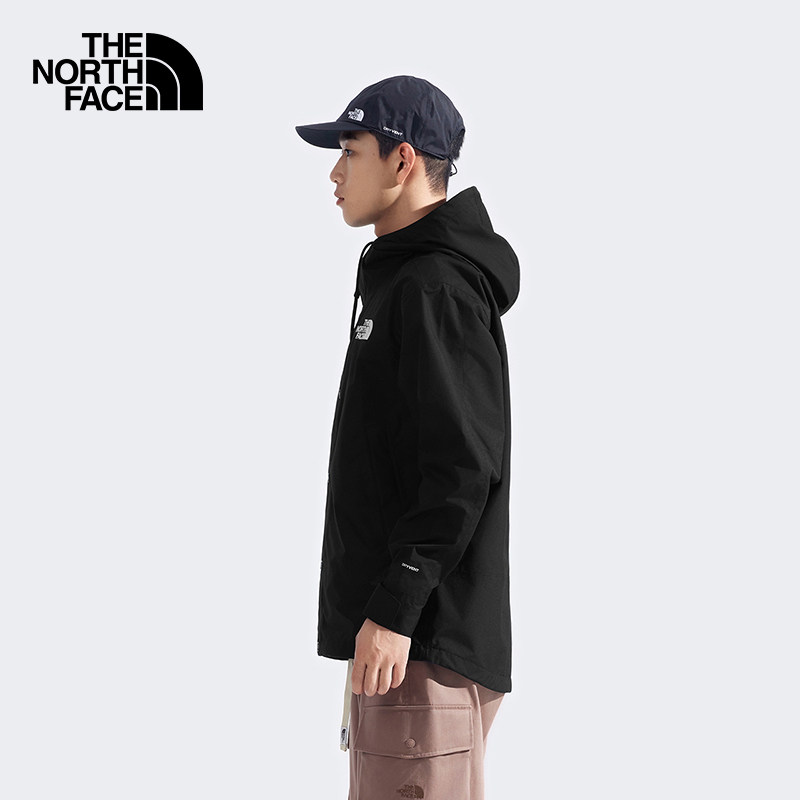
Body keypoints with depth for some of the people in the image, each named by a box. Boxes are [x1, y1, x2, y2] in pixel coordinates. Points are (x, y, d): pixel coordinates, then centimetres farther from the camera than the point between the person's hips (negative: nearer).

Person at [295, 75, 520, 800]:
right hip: (408, 630, 11)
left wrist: (393, 610, -23)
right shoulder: (399, 277, 16)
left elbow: (462, 468, -23)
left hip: (424, 638, -11)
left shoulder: (436, 288, -16)